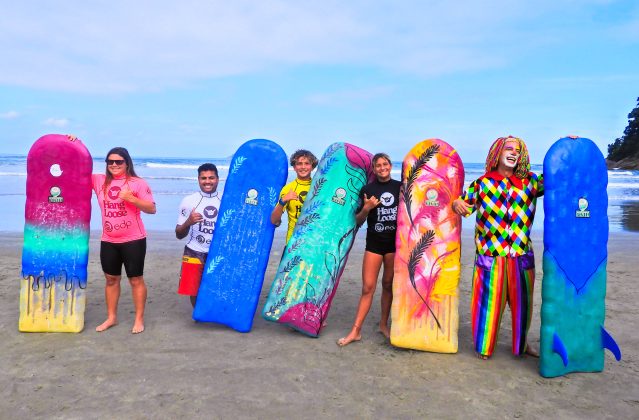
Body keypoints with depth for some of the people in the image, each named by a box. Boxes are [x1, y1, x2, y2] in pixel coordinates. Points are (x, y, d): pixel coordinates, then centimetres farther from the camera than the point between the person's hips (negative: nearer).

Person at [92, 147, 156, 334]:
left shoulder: (138, 183, -6)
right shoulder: (100, 181, 6)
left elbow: (152, 209, -8)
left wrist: (132, 199, -22)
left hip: (133, 240, -4)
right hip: (108, 241, 5)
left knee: (136, 279, 4)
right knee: (111, 279, 14)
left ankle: (139, 319, 14)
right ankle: (111, 317, 28)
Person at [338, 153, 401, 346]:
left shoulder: (400, 187, 4)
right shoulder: (367, 189, 1)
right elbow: (358, 221, 2)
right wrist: (366, 209, -14)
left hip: (395, 243, 1)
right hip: (374, 243, -1)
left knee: (389, 285, 10)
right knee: (367, 287, -3)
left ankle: (384, 324, 25)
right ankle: (356, 331, 2)